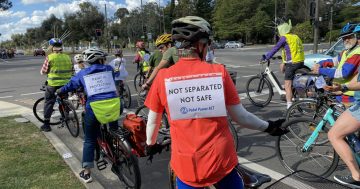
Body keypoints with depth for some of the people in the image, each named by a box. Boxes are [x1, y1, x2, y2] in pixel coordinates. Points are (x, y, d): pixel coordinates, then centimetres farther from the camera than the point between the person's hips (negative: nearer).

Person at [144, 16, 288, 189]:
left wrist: (150, 145, 22)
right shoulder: (219, 72, -9)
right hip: (221, 161, 0)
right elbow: (241, 117, -3)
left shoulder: (163, 77, -8)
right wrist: (268, 127, 15)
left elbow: (153, 121, 3)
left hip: (186, 165, 1)